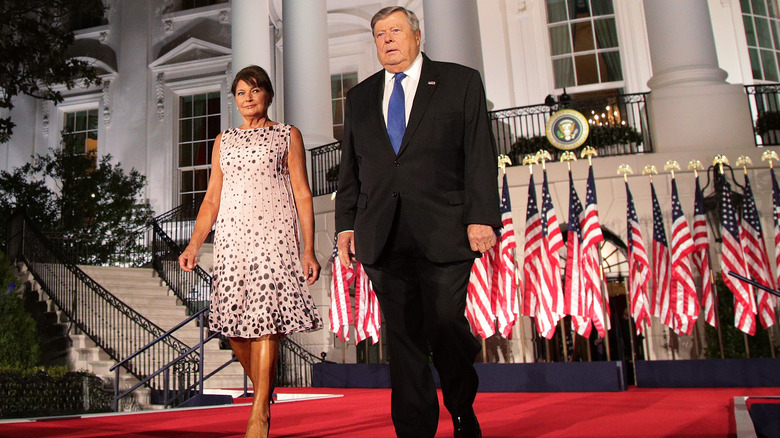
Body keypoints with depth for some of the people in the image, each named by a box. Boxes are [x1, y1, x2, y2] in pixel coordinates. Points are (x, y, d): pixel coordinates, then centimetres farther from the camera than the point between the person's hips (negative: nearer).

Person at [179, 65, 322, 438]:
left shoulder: (288, 135, 11)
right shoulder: (223, 141, 20)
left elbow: (302, 194, 5)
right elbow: (211, 199, 17)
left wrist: (309, 249, -4)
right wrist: (194, 244, 4)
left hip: (273, 235, -3)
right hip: (231, 238, 4)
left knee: (265, 320, -13)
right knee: (234, 326, -1)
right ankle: (265, 396, 21)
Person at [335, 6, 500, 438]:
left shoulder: (461, 82, 9)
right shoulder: (360, 97, 19)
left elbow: (481, 156, 1)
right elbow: (349, 168, 17)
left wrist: (482, 217, -9)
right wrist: (346, 224, 7)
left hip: (443, 231, -3)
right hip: (382, 236, 3)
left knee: (446, 327, -1)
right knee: (403, 337, 3)